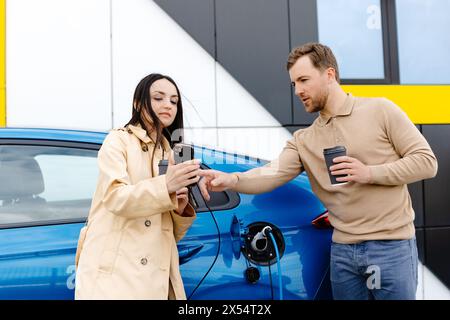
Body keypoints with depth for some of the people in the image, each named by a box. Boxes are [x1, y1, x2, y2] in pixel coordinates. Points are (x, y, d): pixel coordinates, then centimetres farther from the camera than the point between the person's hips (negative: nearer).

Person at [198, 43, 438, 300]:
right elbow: (273, 174, -9)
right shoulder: (303, 140, 6)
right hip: (343, 250, 4)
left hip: (391, 246, -3)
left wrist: (370, 173, -17)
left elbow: (427, 161, -4)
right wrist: (232, 179, -29)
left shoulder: (380, 110, -4)